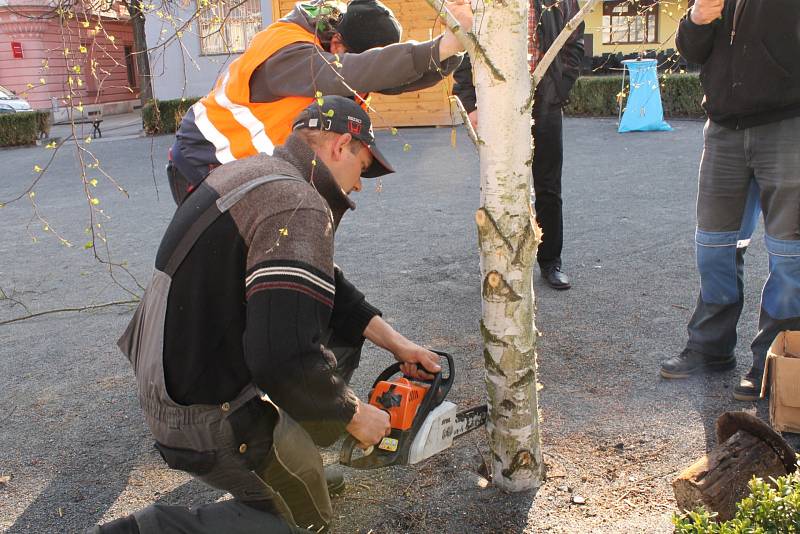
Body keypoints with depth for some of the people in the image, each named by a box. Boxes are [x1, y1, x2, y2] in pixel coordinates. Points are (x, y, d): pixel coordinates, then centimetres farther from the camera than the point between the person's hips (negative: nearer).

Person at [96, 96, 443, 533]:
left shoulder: (248, 171, 6)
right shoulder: (298, 209, -24)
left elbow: (319, 285, 13)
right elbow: (287, 360, -32)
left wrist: (396, 343, 13)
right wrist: (355, 416, -14)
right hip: (209, 420, -9)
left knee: (344, 332, 17)